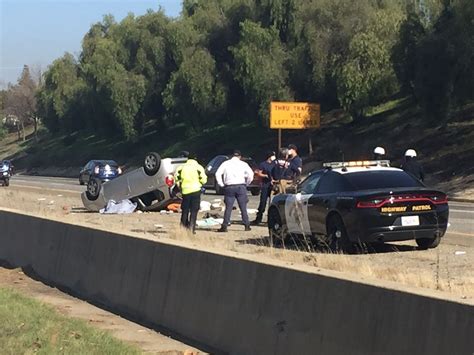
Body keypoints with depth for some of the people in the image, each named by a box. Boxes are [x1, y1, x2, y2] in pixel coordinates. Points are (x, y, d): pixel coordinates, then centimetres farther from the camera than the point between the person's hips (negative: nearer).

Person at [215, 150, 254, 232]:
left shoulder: (225, 163, 6)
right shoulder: (243, 164, 4)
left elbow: (218, 174, -1)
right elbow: (251, 174, -5)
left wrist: (222, 185, 5)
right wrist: (247, 184, 7)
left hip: (229, 187, 0)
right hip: (241, 187, 0)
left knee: (228, 208, 2)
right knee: (243, 208, 7)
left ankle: (224, 226, -2)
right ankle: (247, 225, 10)